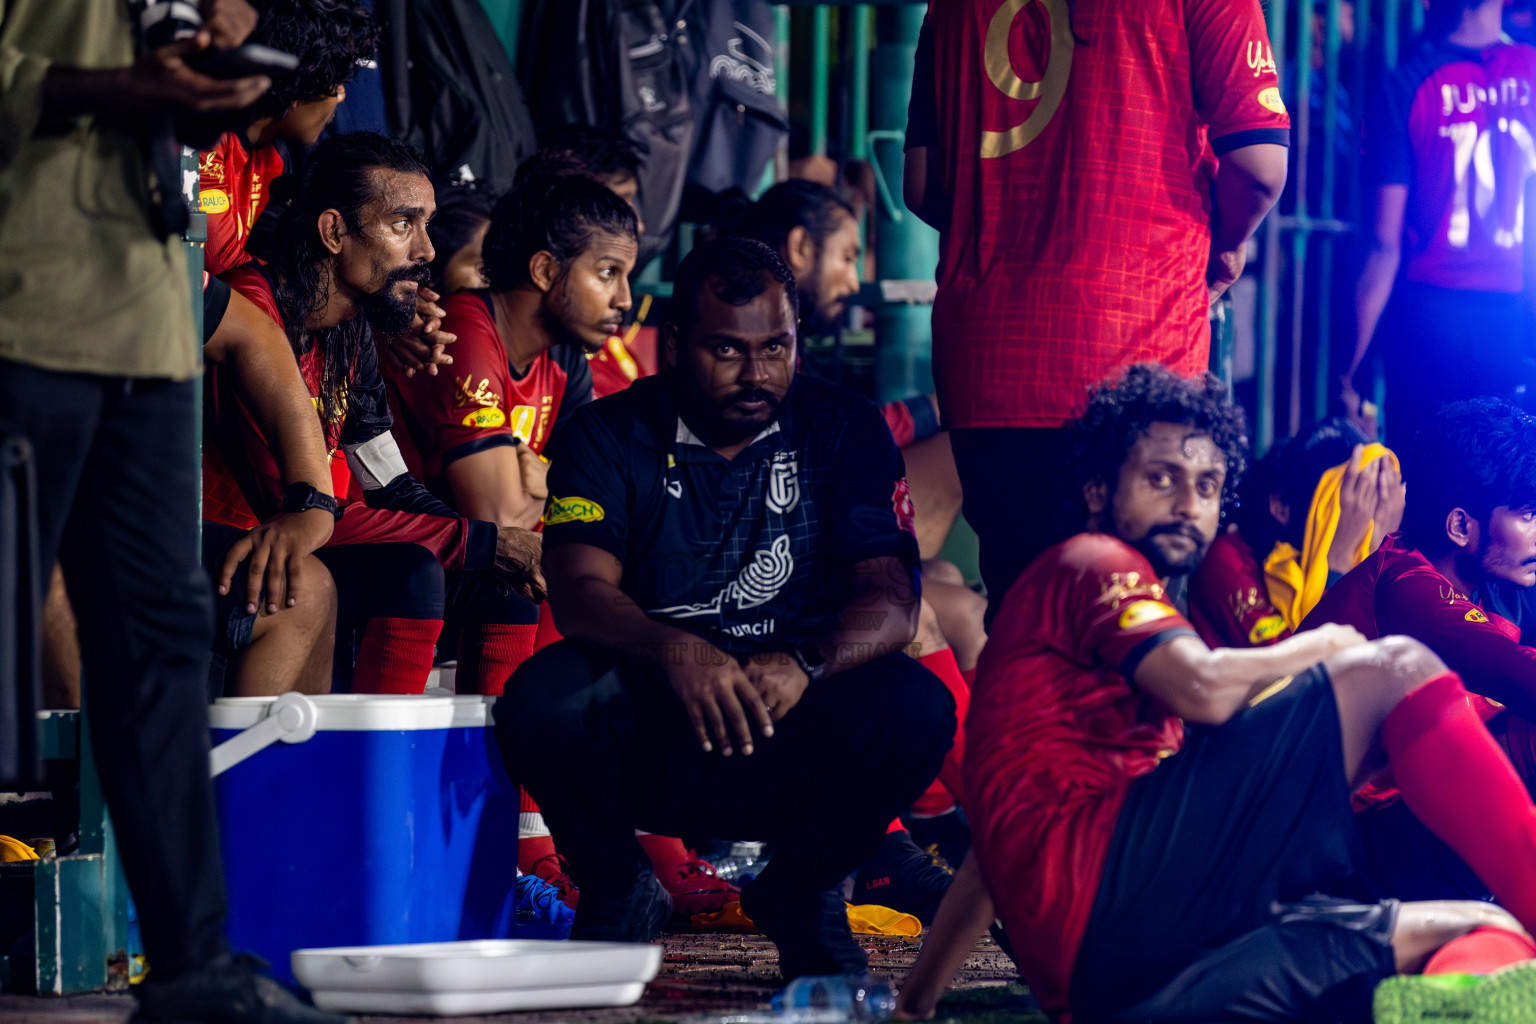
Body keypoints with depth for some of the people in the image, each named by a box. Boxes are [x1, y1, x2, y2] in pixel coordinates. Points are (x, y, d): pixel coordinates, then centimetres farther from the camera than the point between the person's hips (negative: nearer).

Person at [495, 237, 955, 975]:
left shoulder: (845, 431, 2)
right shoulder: (609, 437, 0)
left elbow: (891, 599, -9)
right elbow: (578, 592, -15)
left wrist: (804, 663, -32)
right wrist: (675, 650, -38)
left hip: (795, 754, 1)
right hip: (647, 740, -1)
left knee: (915, 705, -29)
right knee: (542, 698, -31)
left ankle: (800, 890, 2)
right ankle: (616, 891, 0)